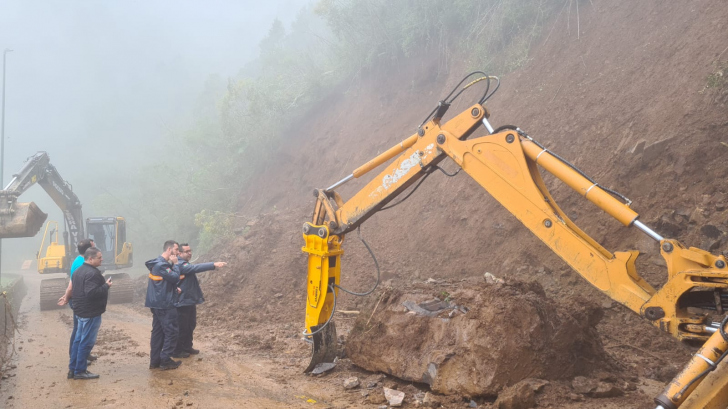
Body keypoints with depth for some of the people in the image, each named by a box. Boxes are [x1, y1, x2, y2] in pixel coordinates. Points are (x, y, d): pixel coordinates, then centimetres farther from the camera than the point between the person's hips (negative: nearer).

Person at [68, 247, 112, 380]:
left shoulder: (79, 270, 12)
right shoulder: (92, 273, -22)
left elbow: (75, 290, 20)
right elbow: (91, 293, -31)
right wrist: (106, 286, -20)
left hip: (81, 310, 10)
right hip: (91, 313, -10)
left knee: (79, 339, 16)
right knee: (86, 342, -2)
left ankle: (72, 368, 23)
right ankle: (80, 371, 4)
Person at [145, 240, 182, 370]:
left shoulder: (158, 263, 14)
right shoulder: (162, 264, -18)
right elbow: (175, 278, -24)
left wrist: (174, 289, 7)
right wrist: (174, 264, -12)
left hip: (157, 303, 10)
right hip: (164, 304, -10)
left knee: (158, 332, 12)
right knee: (172, 331, -3)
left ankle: (155, 361, 15)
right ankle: (165, 360, 1)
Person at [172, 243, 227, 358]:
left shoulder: (186, 265, 15)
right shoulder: (180, 265, -19)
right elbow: (196, 268, -33)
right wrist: (214, 265, -43)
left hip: (190, 301, 10)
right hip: (183, 302, -10)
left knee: (191, 325, 17)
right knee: (182, 328, -2)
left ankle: (187, 347, 29)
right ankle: (177, 351, 8)